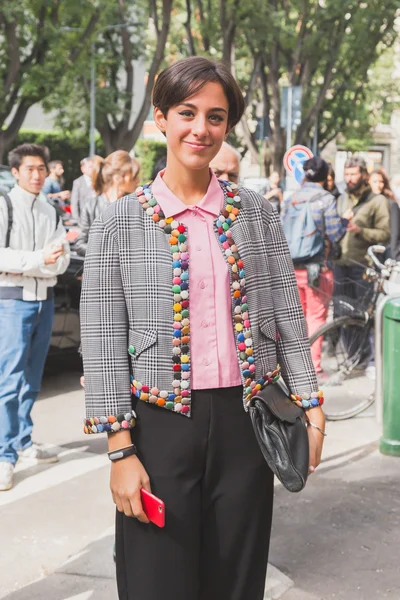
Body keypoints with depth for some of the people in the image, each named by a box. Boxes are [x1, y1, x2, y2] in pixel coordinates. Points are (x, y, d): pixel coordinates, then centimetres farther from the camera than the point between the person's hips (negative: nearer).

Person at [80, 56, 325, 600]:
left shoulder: (255, 212, 5)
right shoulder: (120, 223, -3)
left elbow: (288, 314, 7)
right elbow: (103, 341, -5)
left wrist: (310, 406, 2)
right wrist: (121, 450, -9)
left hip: (246, 420, 2)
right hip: (161, 421, -2)